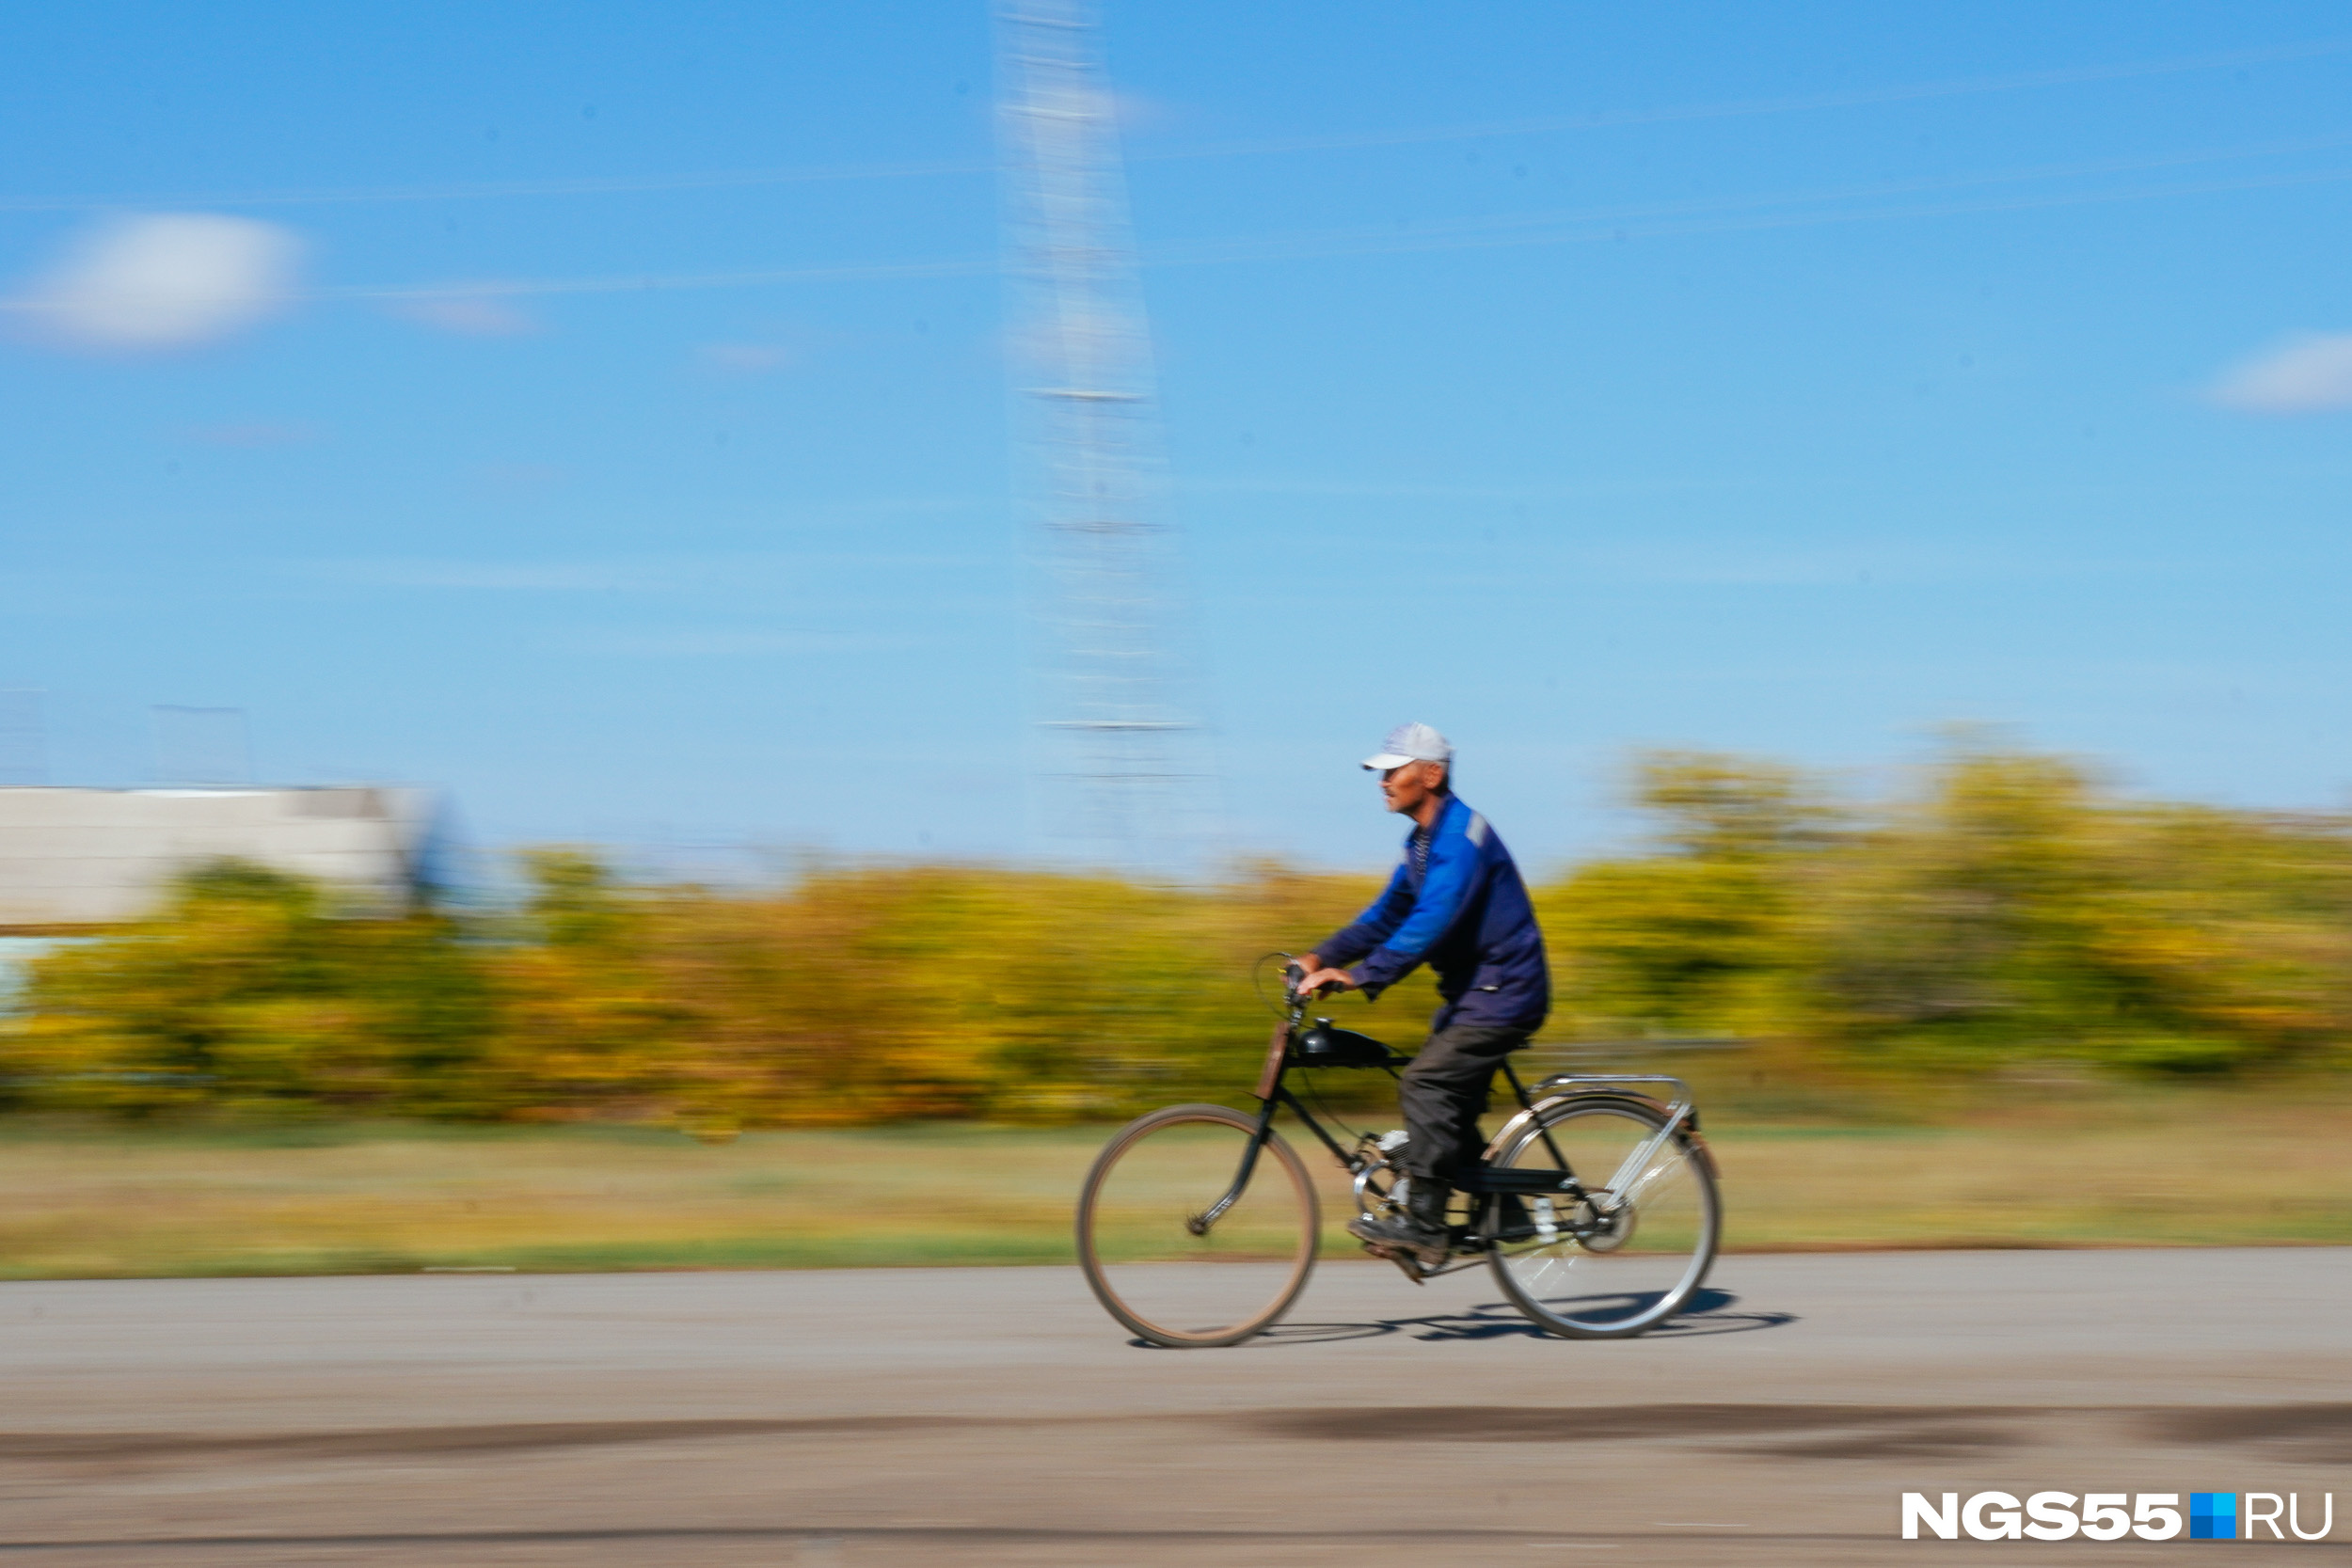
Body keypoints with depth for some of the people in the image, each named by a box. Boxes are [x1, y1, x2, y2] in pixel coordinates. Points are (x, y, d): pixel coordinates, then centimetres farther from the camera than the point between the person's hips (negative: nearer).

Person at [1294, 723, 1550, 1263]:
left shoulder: (1462, 837, -19)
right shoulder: (1424, 842, 13)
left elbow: (1431, 922, -29)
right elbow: (1387, 915, 13)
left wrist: (1360, 976, -34)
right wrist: (1320, 957, 0)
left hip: (1504, 990, -10)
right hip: (1474, 991, 10)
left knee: (1426, 1086, -19)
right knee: (1445, 1104, 9)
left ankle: (1423, 1225, -19)